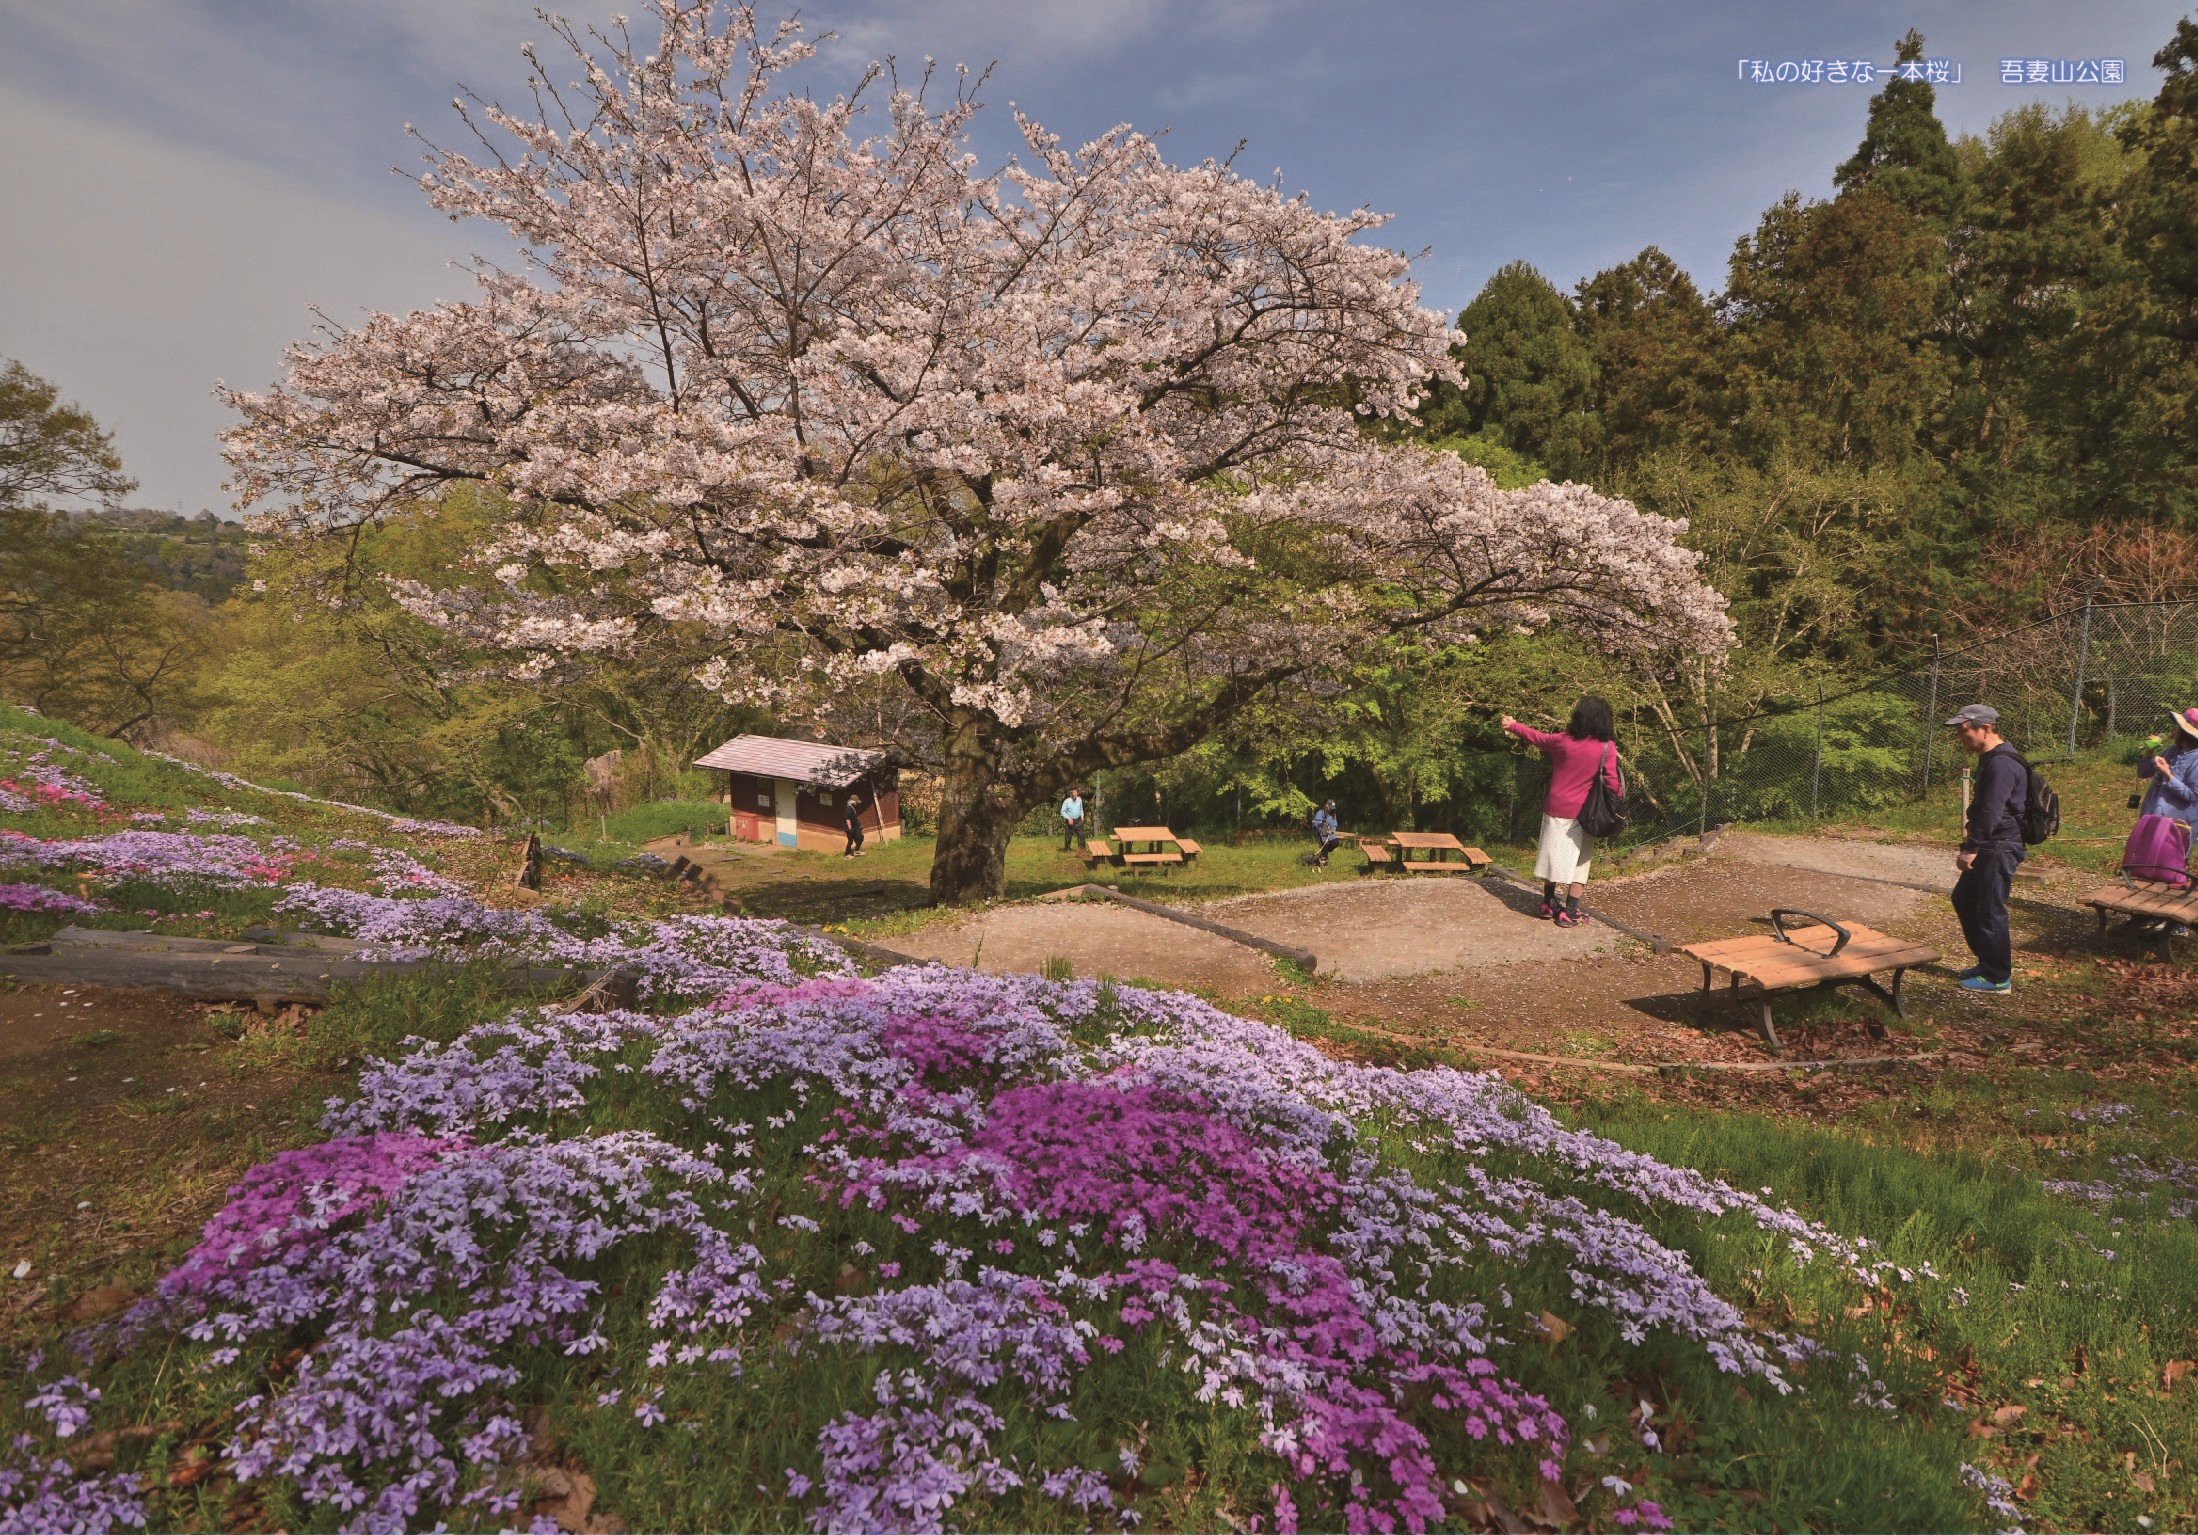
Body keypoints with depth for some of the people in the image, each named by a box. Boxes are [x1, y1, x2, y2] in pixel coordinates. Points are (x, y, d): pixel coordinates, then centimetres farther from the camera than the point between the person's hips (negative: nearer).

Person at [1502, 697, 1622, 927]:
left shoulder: (1562, 741, -5)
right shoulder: (1607, 747, -10)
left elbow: (1535, 736, 11)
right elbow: (1612, 782, -11)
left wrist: (1512, 725, 28)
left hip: (1556, 809, 2)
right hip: (1582, 813, -2)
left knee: (1554, 855, 14)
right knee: (1579, 861, 7)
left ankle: (1548, 904, 25)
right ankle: (1569, 913, 7)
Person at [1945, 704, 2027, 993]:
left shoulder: (2002, 764, -20)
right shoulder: (1990, 760, 14)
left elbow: (1991, 812, -23)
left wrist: (1971, 849, -21)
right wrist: (1972, 824, 10)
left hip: (1999, 849, -11)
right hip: (1990, 847, 11)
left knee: (1990, 910, -4)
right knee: (1963, 898, 18)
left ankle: (1998, 977, 6)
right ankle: (1989, 961, 28)